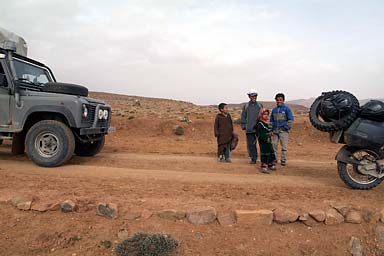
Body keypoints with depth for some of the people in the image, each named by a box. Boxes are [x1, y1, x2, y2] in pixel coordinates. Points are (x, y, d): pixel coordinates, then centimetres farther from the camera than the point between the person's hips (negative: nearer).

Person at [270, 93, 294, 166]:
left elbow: (291, 119, -3)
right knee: (274, 146, 4)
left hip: (283, 131, -4)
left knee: (284, 147, 0)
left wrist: (286, 127, -11)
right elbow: (271, 120, 18)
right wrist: (271, 129, 10)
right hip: (275, 131, 4)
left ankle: (283, 161, 9)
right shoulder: (274, 109, 12)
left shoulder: (286, 108, 0)